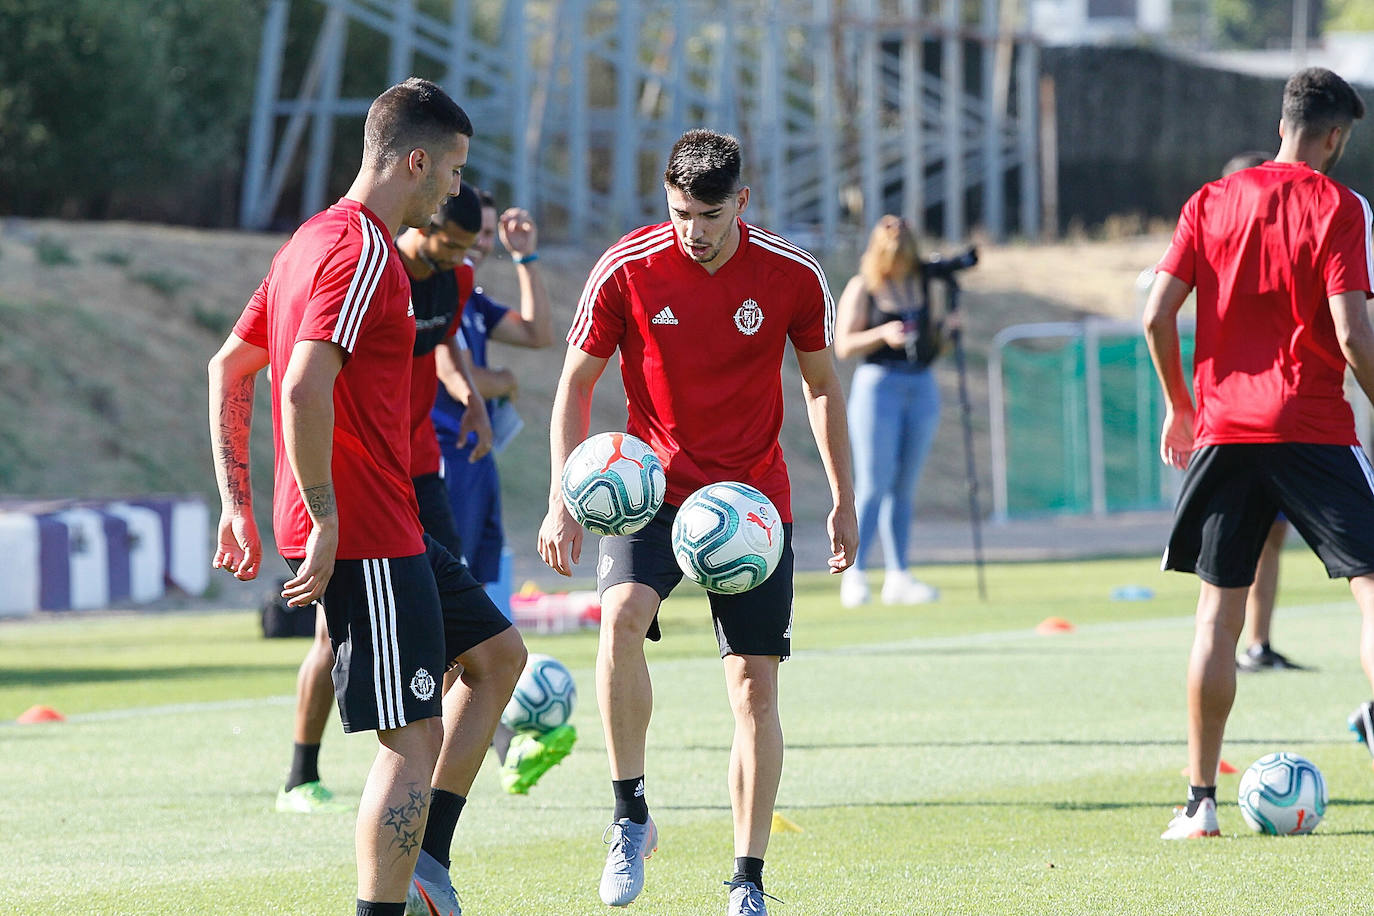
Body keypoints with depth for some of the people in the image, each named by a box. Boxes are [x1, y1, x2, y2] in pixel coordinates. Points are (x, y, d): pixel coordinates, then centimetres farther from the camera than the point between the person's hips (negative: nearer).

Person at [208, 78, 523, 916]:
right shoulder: (364, 252, -16)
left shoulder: (315, 240, 15)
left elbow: (229, 366, 22)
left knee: (498, 653, 19)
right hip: (366, 537, -10)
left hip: (386, 530, 10)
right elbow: (305, 387, -28)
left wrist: (239, 502, 21)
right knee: (414, 738, -8)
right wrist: (324, 520, -23)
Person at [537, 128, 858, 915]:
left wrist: (844, 500, 8)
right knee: (621, 617, -30)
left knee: (756, 685, -2)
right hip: (653, 489, -1)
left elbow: (822, 385, 9)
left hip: (754, 497, 1)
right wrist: (564, 495, -9)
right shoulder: (626, 270, -9)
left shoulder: (794, 276, -6)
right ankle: (631, 814, -16)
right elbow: (577, 382, 0)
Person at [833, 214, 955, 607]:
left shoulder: (922, 283, 10)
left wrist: (943, 327, -3)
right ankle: (853, 573, -4)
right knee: (873, 486, -9)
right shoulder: (862, 288, -4)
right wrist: (883, 334, -23)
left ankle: (897, 578, 7)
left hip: (922, 387, 5)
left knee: (904, 488, 6)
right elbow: (843, 346, -8)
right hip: (878, 384, -5)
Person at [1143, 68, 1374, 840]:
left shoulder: (1212, 202, 7)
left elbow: (1158, 315, 3)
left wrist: (1180, 405, 16)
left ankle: (1201, 801, 9)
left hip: (1225, 429, 4)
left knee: (1218, 615, 8)